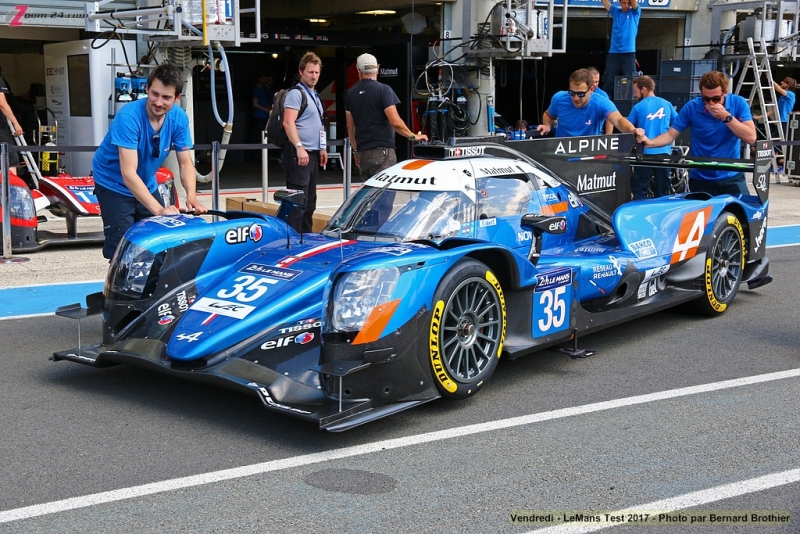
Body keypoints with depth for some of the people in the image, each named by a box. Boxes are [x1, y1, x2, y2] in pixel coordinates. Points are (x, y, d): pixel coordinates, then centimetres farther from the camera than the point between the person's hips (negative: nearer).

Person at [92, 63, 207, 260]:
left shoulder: (179, 118, -14)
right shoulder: (129, 117, -31)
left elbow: (185, 164, -9)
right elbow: (128, 173, -35)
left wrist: (191, 196, -29)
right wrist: (159, 209, -43)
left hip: (147, 185, 5)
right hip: (114, 184, -5)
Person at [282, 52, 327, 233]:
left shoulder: (314, 95, 20)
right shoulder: (295, 94, -9)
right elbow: (288, 123, -21)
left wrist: (322, 148, 24)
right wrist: (299, 148, -29)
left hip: (312, 154, 10)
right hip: (299, 154, -10)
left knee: (310, 202, 15)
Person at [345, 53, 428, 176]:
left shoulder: (351, 93, 11)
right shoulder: (383, 90, -6)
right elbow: (395, 122, -13)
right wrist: (413, 136, 0)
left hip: (362, 151, 6)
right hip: (382, 151, -6)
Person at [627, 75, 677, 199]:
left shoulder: (638, 107, -4)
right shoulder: (667, 104, 6)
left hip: (645, 152, -4)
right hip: (664, 152, 4)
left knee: (639, 190, 1)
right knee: (662, 192, 9)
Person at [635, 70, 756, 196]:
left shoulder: (738, 103, -8)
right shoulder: (691, 107, -8)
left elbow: (750, 138, -16)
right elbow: (670, 135, -6)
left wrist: (726, 117, -24)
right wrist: (649, 142, -25)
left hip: (732, 177, 0)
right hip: (701, 179, 0)